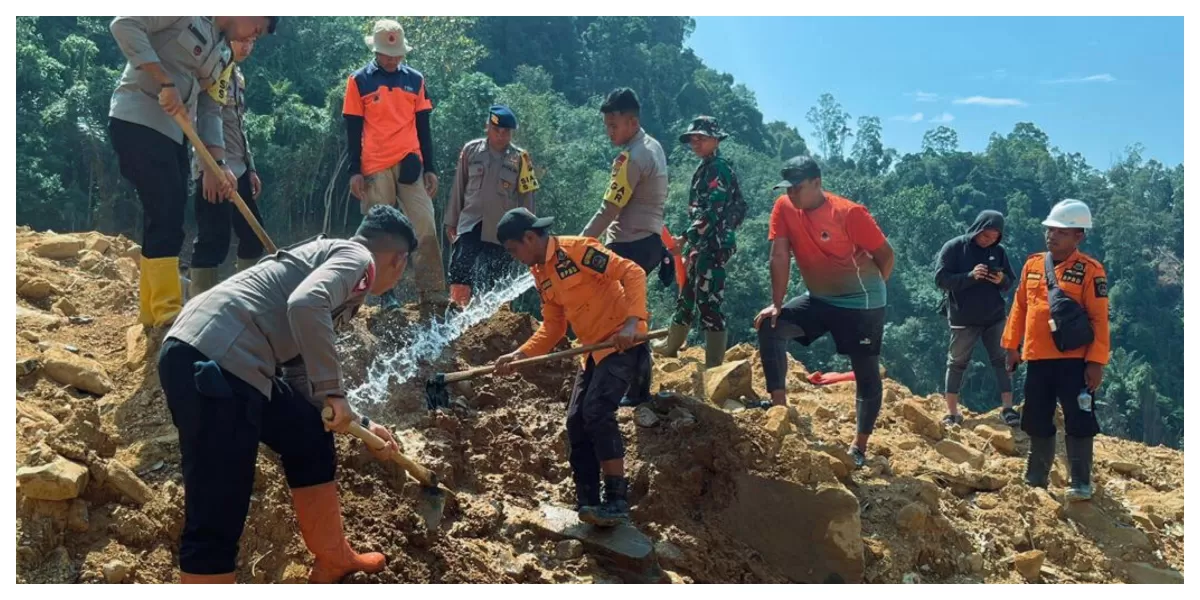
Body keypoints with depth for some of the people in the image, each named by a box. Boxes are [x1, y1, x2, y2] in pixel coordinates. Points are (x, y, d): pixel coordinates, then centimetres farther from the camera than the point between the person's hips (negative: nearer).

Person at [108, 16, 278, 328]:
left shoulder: (224, 55, 17)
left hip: (173, 131, 9)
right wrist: (164, 82, -20)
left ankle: (151, 312, 15)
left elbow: (209, 110, 15)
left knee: (167, 217, 7)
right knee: (166, 215, -15)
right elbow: (124, 25, -14)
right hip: (137, 119, -8)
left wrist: (219, 163, 3)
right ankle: (168, 312, -15)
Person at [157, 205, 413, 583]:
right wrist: (333, 391, -13)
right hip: (210, 363, -10)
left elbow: (300, 374, 32)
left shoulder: (331, 258, 29)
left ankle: (333, 562, 39)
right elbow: (305, 305, -22)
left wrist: (361, 425, 36)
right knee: (217, 520, -7)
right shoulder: (357, 257, 1)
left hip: (218, 361, 10)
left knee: (310, 440, 25)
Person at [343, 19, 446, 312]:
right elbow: (353, 130, 3)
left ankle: (432, 294, -4)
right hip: (375, 167, -2)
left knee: (426, 229, -5)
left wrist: (430, 168, 7)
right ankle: (387, 293, 9)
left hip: (410, 164, 2)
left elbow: (423, 128, 11)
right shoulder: (359, 81, 4)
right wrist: (354, 171, -4)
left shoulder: (415, 79, 11)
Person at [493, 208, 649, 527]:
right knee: (576, 421, 6)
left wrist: (632, 321, -32)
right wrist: (521, 354, 0)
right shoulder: (540, 273, 11)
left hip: (623, 342, -9)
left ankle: (617, 500, -11)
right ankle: (587, 504, 15)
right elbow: (553, 326, 13)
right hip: (595, 349, 9)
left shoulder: (577, 249, -16)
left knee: (597, 411, -20)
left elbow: (632, 272, -21)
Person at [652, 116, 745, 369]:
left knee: (708, 303, -12)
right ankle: (670, 346, 40)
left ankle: (714, 368, -9)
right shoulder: (706, 168, 18)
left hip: (714, 245, -10)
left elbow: (712, 213, -22)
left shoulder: (718, 168, -12)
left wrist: (686, 237, -22)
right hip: (703, 244, 10)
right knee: (686, 294, 22)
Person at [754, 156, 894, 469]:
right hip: (818, 299, 5)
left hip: (861, 303, -5)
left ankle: (859, 447, 13)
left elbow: (886, 254, -14)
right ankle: (779, 405, -10)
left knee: (866, 374, 1)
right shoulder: (784, 208, -9)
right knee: (769, 327, -14)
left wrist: (871, 290, -2)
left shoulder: (850, 213, -23)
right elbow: (779, 257, -7)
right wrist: (776, 304, -9)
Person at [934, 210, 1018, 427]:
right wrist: (970, 276, -26)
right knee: (957, 363, 4)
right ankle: (952, 413, 11)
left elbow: (1010, 281, 10)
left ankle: (1008, 408, 9)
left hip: (994, 317, 4)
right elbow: (940, 278, -14)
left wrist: (1001, 281, -14)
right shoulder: (954, 247, -8)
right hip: (963, 319, -4)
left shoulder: (999, 251, 4)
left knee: (1002, 360, 3)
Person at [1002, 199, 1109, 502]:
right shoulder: (1032, 264, 8)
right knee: (1037, 423, 13)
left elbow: (1099, 319, -10)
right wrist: (1012, 346, 13)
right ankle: (1036, 479, 26)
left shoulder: (1090, 270, -8)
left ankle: (1081, 484, 11)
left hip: (1073, 360, -5)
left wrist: (1096, 362, -14)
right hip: (1037, 359, 5)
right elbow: (1020, 307, 14)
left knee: (1078, 423, 0)